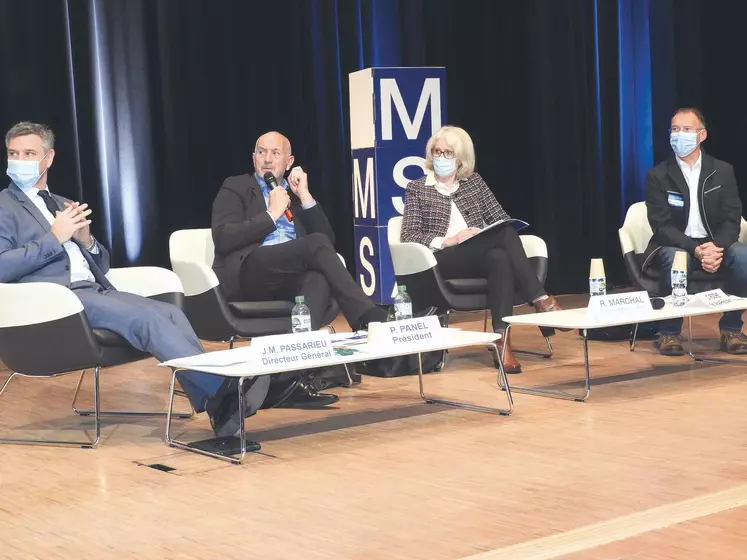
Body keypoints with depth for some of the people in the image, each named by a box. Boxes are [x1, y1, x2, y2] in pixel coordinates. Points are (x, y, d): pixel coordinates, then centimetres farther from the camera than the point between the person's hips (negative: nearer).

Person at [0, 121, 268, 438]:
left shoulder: (63, 205, 27)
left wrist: (85, 240, 3)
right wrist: (55, 237, -10)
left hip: (95, 291, 7)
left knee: (170, 314, -19)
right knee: (145, 317, -29)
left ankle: (215, 405, -29)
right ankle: (221, 386, -34)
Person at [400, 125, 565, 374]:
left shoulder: (474, 181, 20)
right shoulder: (417, 188, 11)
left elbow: (501, 219, 15)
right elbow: (409, 236, 0)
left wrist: (489, 234, -10)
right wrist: (446, 241, -17)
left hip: (480, 256, 4)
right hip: (442, 261, -4)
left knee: (499, 258, -37)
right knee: (506, 234, -31)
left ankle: (502, 339, -42)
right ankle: (540, 298, -31)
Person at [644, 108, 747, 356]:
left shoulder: (722, 171, 4)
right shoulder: (657, 176, -2)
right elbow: (662, 226, -10)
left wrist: (715, 247, -25)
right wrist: (695, 250, -27)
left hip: (715, 244, 2)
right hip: (675, 245, -2)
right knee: (676, 259, -37)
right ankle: (669, 333, -18)